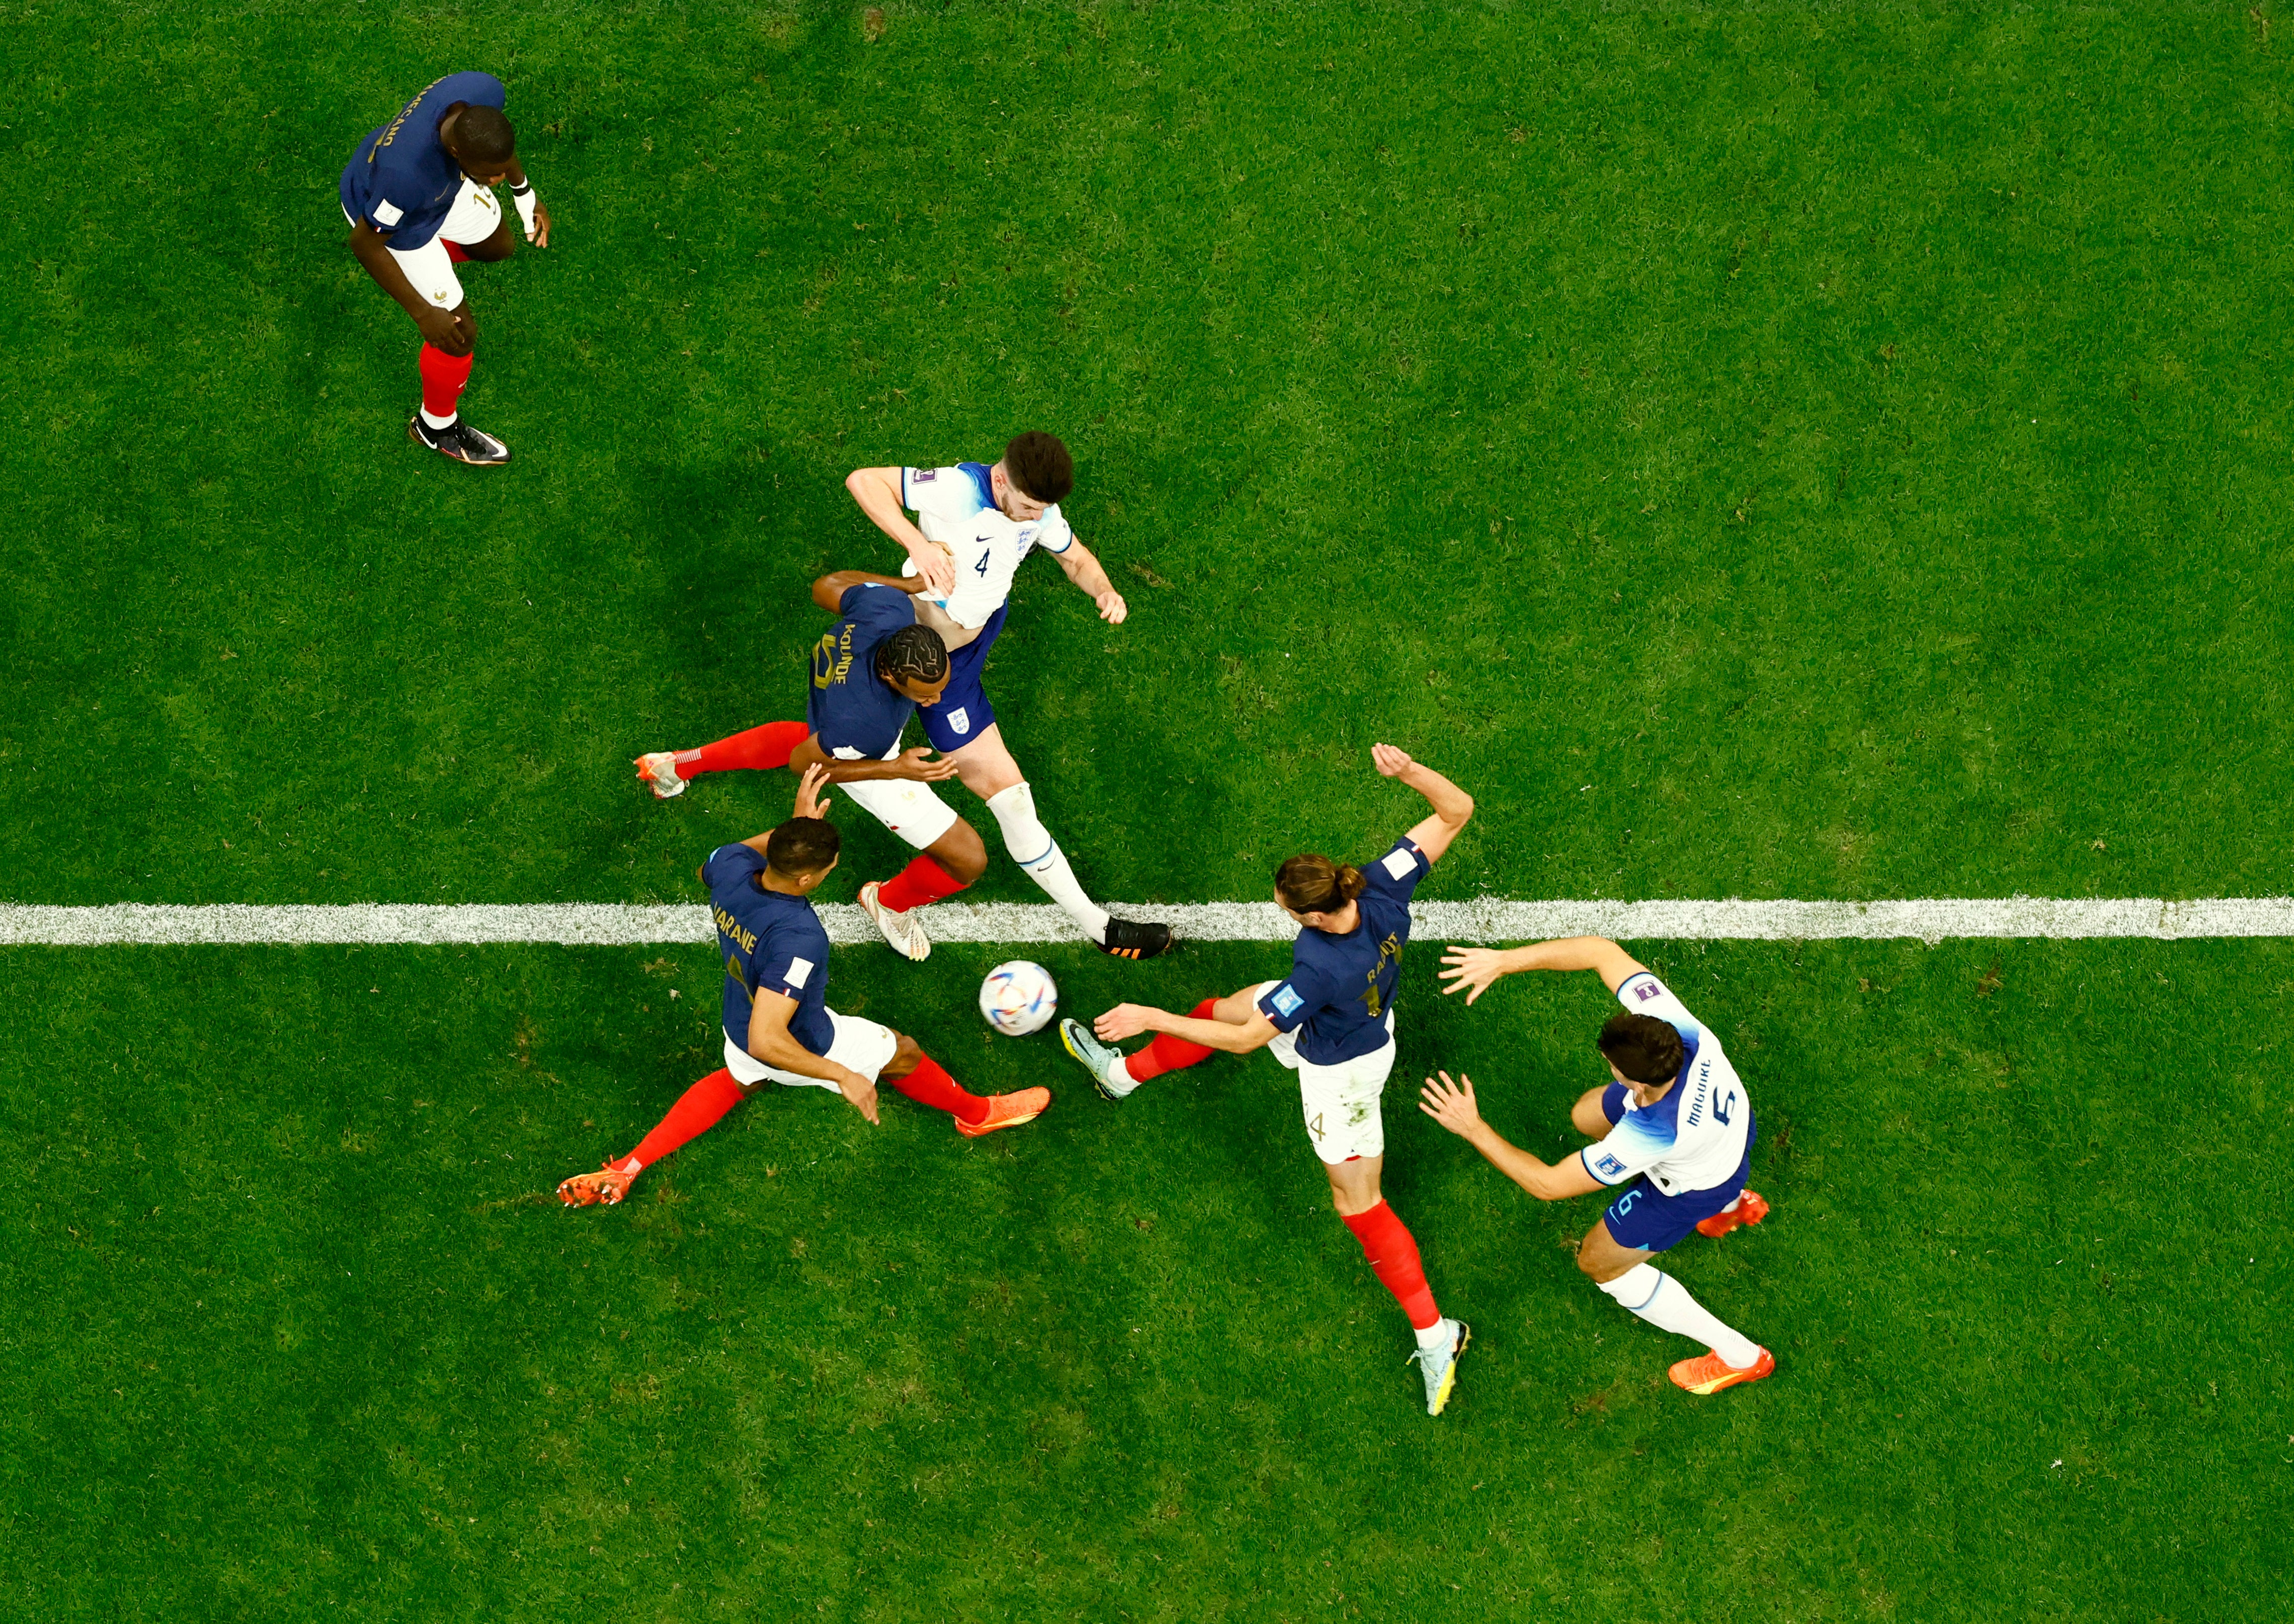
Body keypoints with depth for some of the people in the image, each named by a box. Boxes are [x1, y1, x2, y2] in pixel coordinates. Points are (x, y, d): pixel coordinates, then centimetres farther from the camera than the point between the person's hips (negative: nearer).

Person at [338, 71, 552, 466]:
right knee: (460, 331, 1)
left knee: (499, 245, 28)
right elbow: (364, 244, -30)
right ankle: (436, 426, 30)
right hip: (395, 219, -6)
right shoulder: (404, 173, -49)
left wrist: (524, 192, 4)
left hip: (442, 182, 6)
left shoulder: (486, 93, -34)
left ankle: (436, 256, 61)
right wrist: (422, 313, -25)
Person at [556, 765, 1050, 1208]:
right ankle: (977, 1114, 49)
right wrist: (844, 1076, -33)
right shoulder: (797, 938, -46)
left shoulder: (729, 867, -26)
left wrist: (794, 828, -5)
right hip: (799, 1046, -6)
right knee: (903, 1053, 21)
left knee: (735, 1082, 39)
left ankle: (626, 1169, 35)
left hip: (739, 1027, 6)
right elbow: (767, 1042, -44)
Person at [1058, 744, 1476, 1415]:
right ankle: (1125, 1073, 52)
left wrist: (1151, 1018, -26)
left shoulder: (1322, 969, -45)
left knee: (1359, 1205, 9)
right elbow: (1456, 810, -25)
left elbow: (1247, 1039, -31)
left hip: (1339, 1070, -8)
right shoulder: (1382, 887, -30)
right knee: (1220, 1008, 24)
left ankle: (1435, 1334, 21)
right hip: (1361, 1015, 8)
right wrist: (1408, 771, -40)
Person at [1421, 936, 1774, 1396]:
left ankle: (1738, 1356, 24)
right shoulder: (1670, 1021, -36)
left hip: (1697, 1184, -6)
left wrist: (1472, 1128, -30)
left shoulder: (1649, 1137, -46)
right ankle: (1734, 1203, 47)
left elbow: (1547, 1185, -34)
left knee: (1599, 1262, 14)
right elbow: (1601, 950, -27)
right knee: (1586, 1115, 27)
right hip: (1732, 1115, 6)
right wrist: (1503, 961, -33)